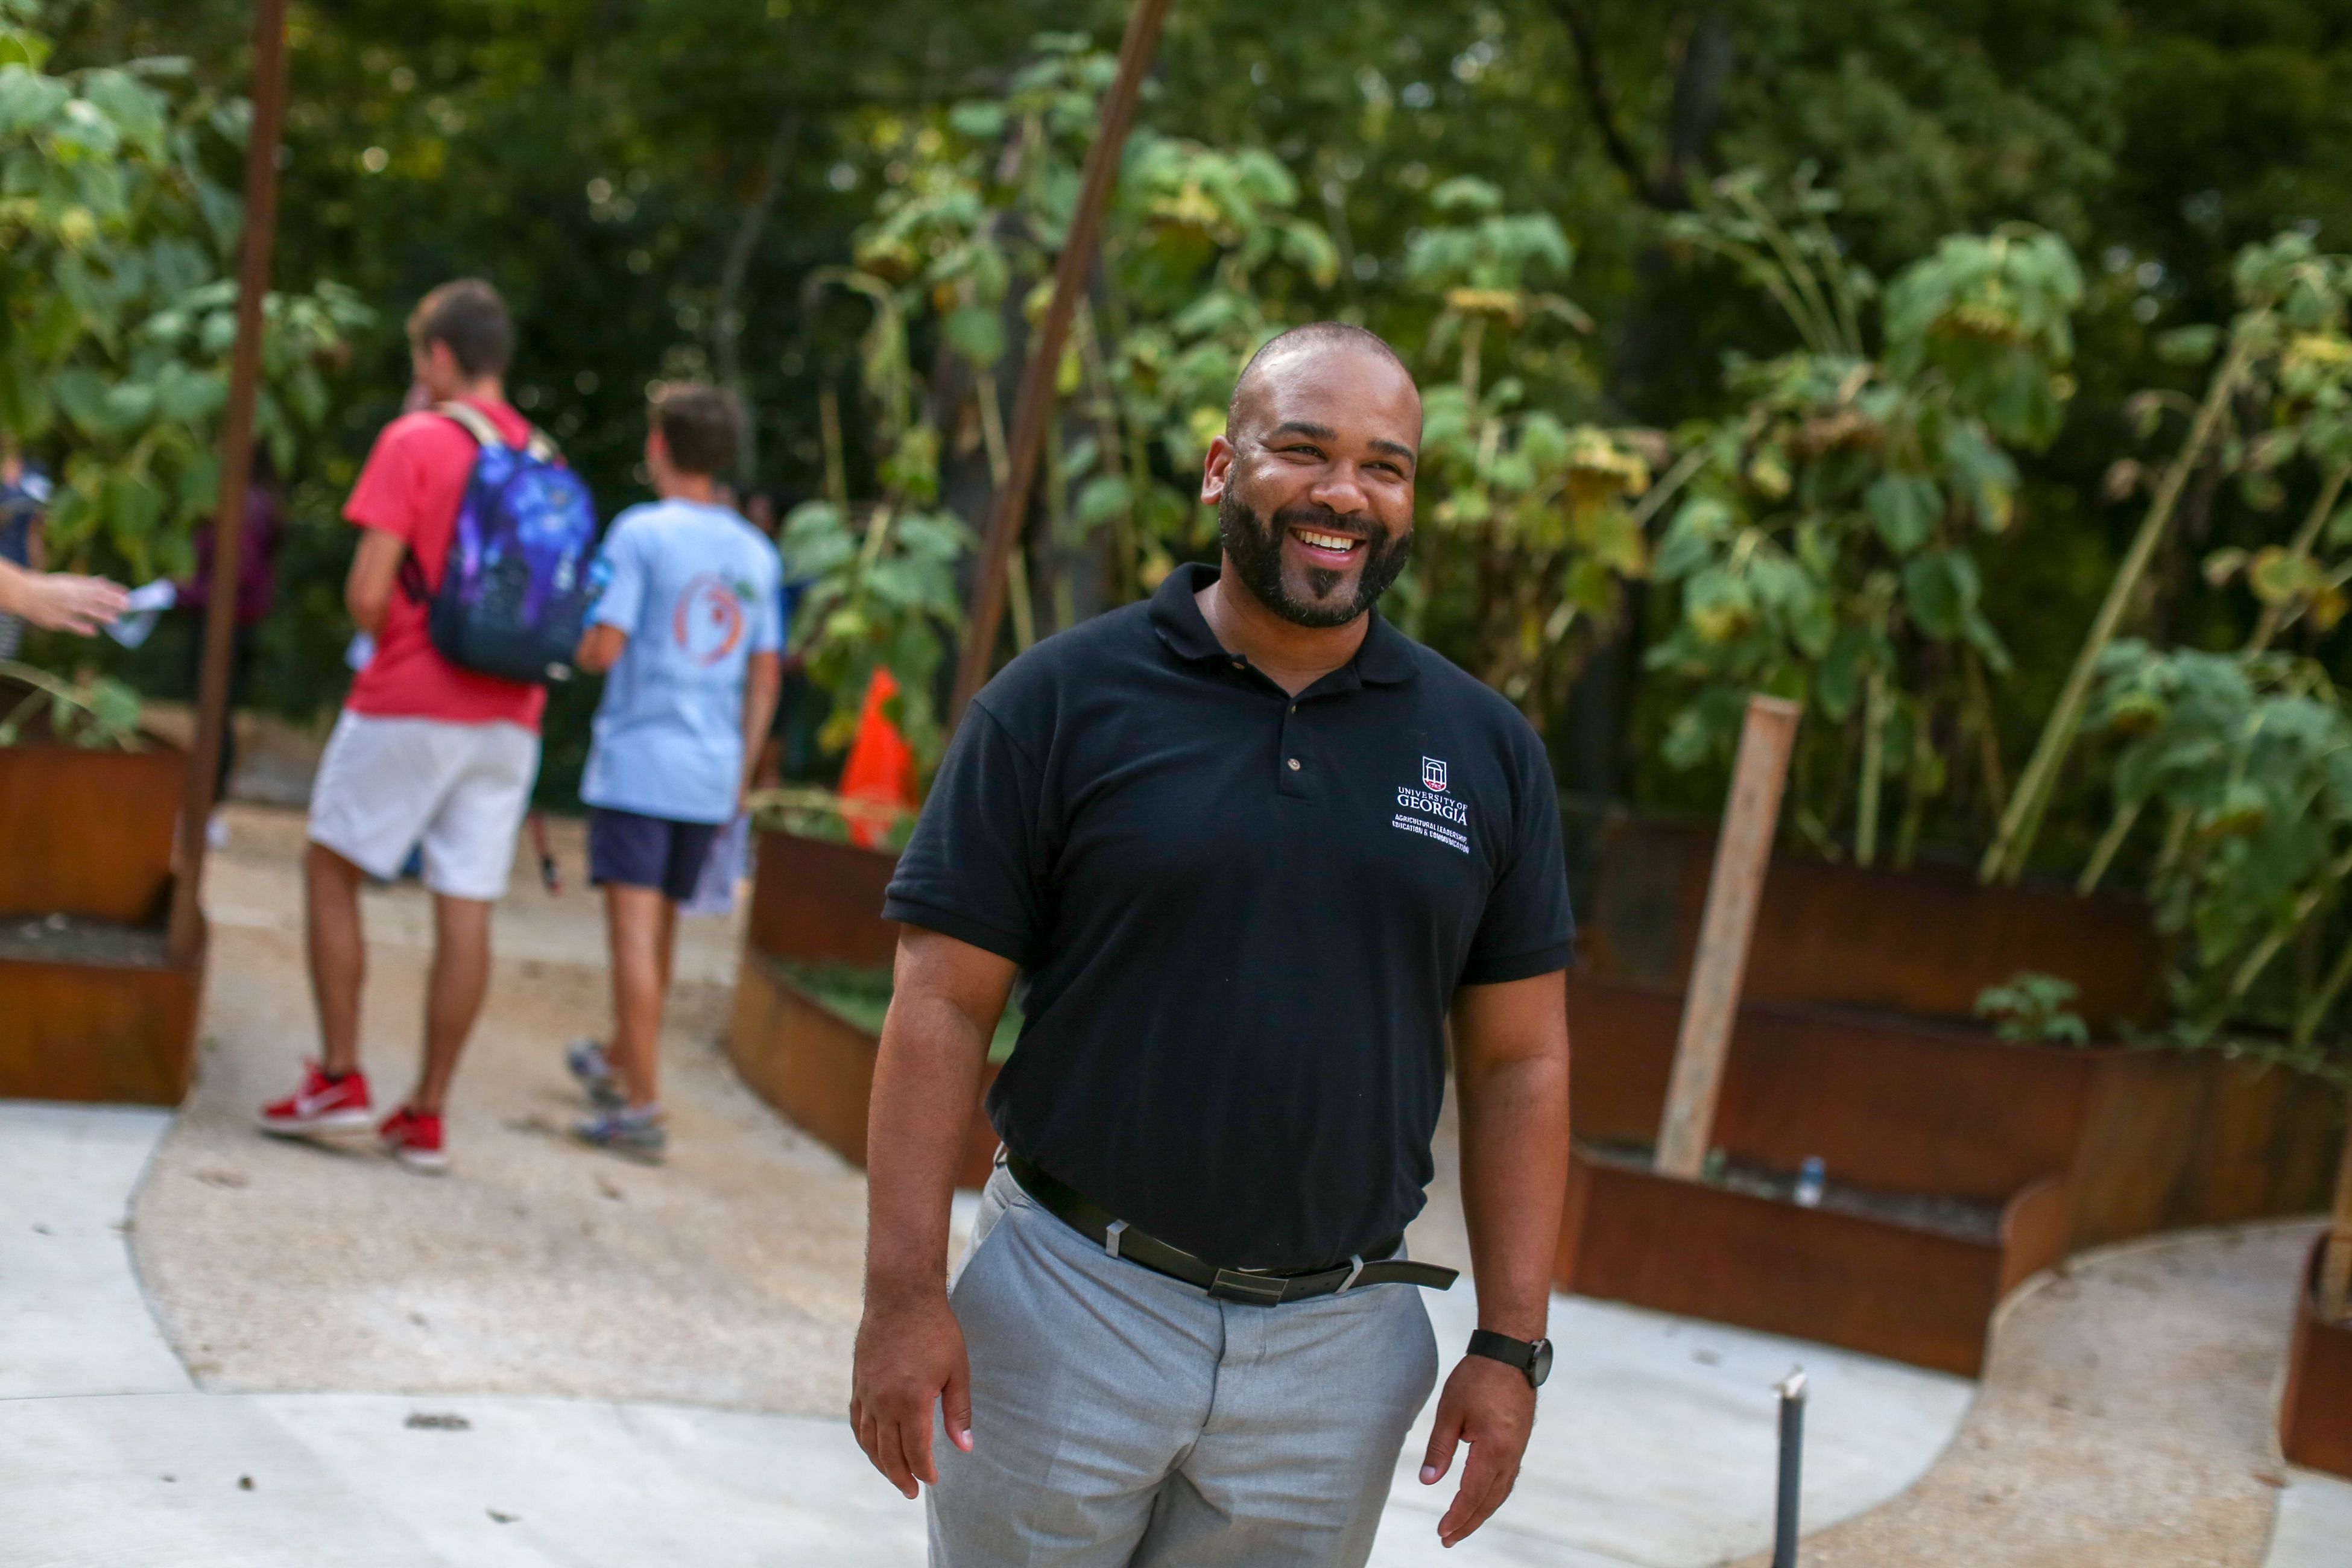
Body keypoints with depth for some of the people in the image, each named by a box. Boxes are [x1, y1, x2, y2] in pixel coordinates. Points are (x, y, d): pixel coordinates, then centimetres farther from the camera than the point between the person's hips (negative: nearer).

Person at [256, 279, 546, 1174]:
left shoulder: (413, 442, -8)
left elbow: (368, 591, -12)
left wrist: (386, 639, 5)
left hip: (409, 704, -5)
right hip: (509, 717, 5)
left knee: (331, 867, 11)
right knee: (466, 909, 4)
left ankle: (339, 1079, 7)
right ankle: (425, 1116, 7)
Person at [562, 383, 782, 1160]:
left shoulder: (641, 533, -9)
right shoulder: (757, 554, 9)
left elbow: (601, 650, -15)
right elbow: (764, 679, 11)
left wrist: (573, 634, 8)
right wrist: (740, 776, 19)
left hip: (636, 763, -6)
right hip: (711, 774, 6)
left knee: (635, 927, -5)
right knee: (660, 927, 18)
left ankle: (641, 1109, -7)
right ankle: (617, 1064, 37)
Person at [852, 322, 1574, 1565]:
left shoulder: (1486, 750, 5)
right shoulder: (1060, 701, -3)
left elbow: (1519, 1063, 7)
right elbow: (941, 1007, -5)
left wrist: (1510, 1347, 1)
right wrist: (904, 1296, -12)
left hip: (1337, 1350, 2)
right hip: (1074, 1309, -2)